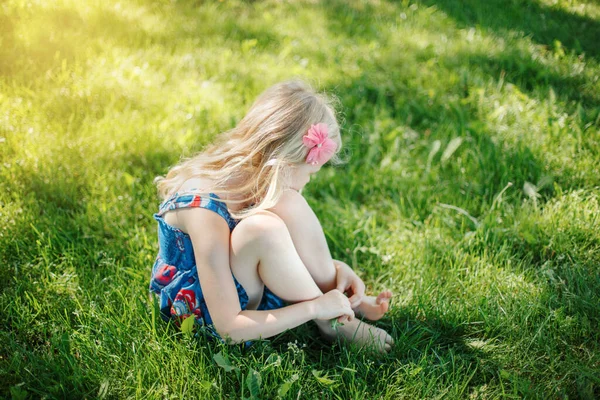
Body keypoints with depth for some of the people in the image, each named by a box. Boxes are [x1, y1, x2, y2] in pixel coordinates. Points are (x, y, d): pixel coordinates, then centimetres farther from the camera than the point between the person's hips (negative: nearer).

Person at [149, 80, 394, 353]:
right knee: (261, 228, -35)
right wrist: (316, 307, -27)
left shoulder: (242, 173, -11)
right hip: (199, 309, -7)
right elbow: (228, 328, -31)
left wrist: (336, 268, -11)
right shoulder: (205, 209, -33)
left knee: (288, 205, -19)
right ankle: (331, 324, -15)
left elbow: (292, 247, 6)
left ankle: (348, 301, -8)